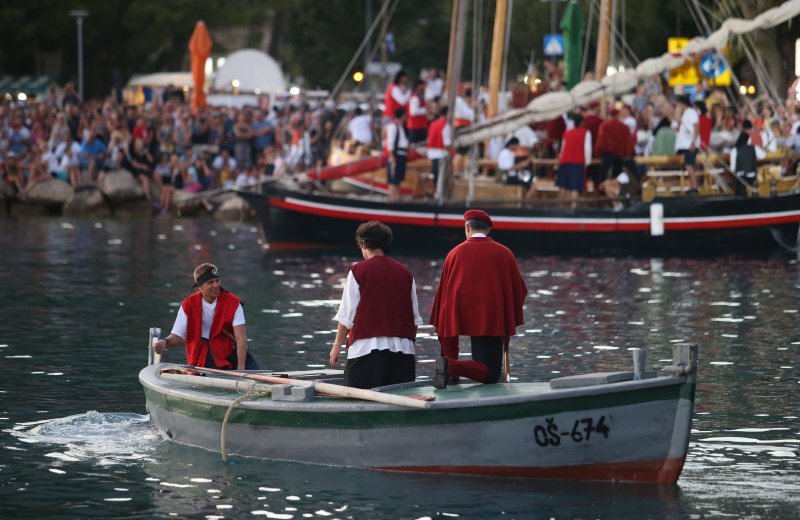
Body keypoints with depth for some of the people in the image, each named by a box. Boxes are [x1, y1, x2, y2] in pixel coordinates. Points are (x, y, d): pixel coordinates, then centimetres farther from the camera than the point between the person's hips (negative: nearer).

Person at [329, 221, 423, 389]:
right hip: (402, 349, 4)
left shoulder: (358, 271, -3)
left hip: (367, 348, -4)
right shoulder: (405, 274, 10)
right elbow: (415, 318, 13)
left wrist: (337, 345, 5)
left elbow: (347, 315, -2)